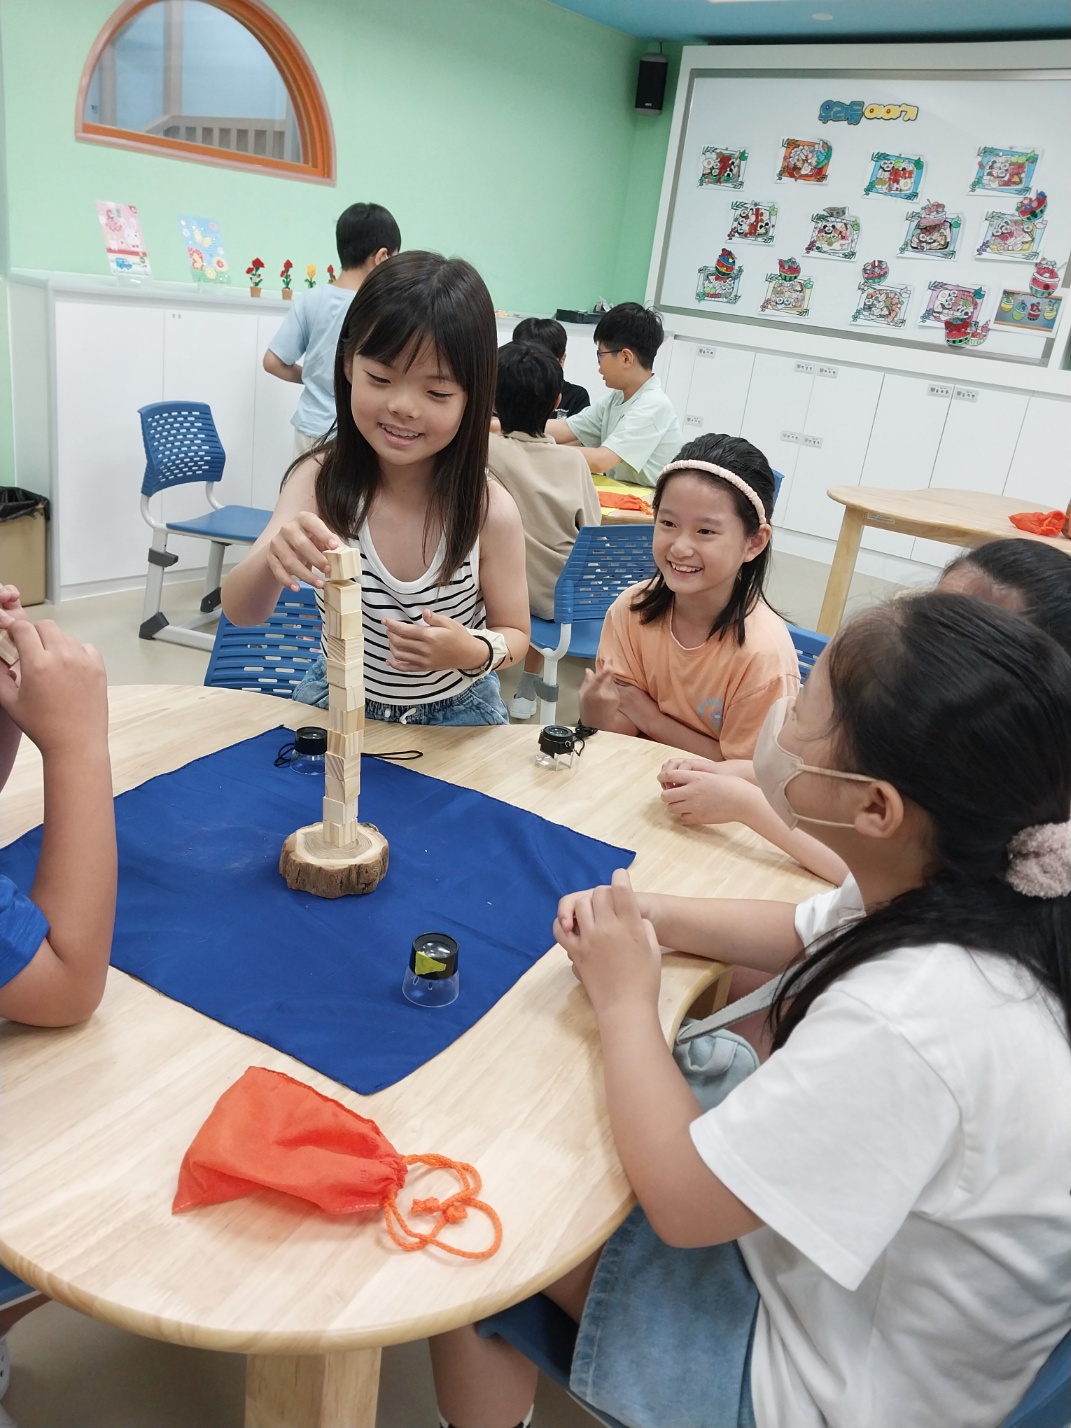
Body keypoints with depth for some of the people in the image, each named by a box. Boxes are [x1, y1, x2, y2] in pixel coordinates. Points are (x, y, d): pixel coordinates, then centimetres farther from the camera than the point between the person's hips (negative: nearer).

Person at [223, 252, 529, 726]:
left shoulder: (489, 510, -17)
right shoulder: (319, 480, -13)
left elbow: (514, 634, -3)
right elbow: (241, 613, -19)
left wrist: (474, 652, -26)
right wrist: (273, 561, -42)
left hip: (455, 716, 0)